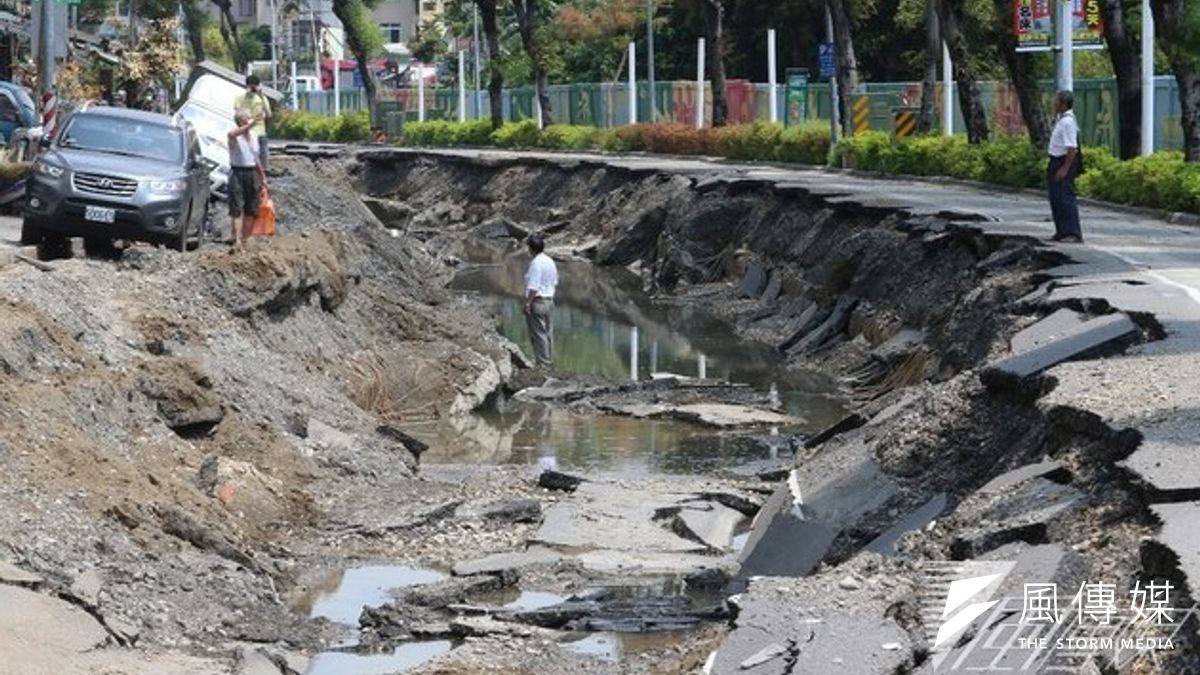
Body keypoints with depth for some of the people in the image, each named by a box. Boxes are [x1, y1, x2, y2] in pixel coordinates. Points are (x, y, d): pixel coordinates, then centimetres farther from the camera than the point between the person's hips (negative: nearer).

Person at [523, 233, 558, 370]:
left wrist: (527, 304, -18)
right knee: (548, 333, 16)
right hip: (549, 300, 9)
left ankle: (543, 364, 0)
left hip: (537, 301, -9)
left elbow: (533, 287, -22)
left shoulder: (536, 263, -19)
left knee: (538, 334, -3)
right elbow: (555, 282, 17)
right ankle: (549, 361, 24)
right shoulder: (550, 262, 9)